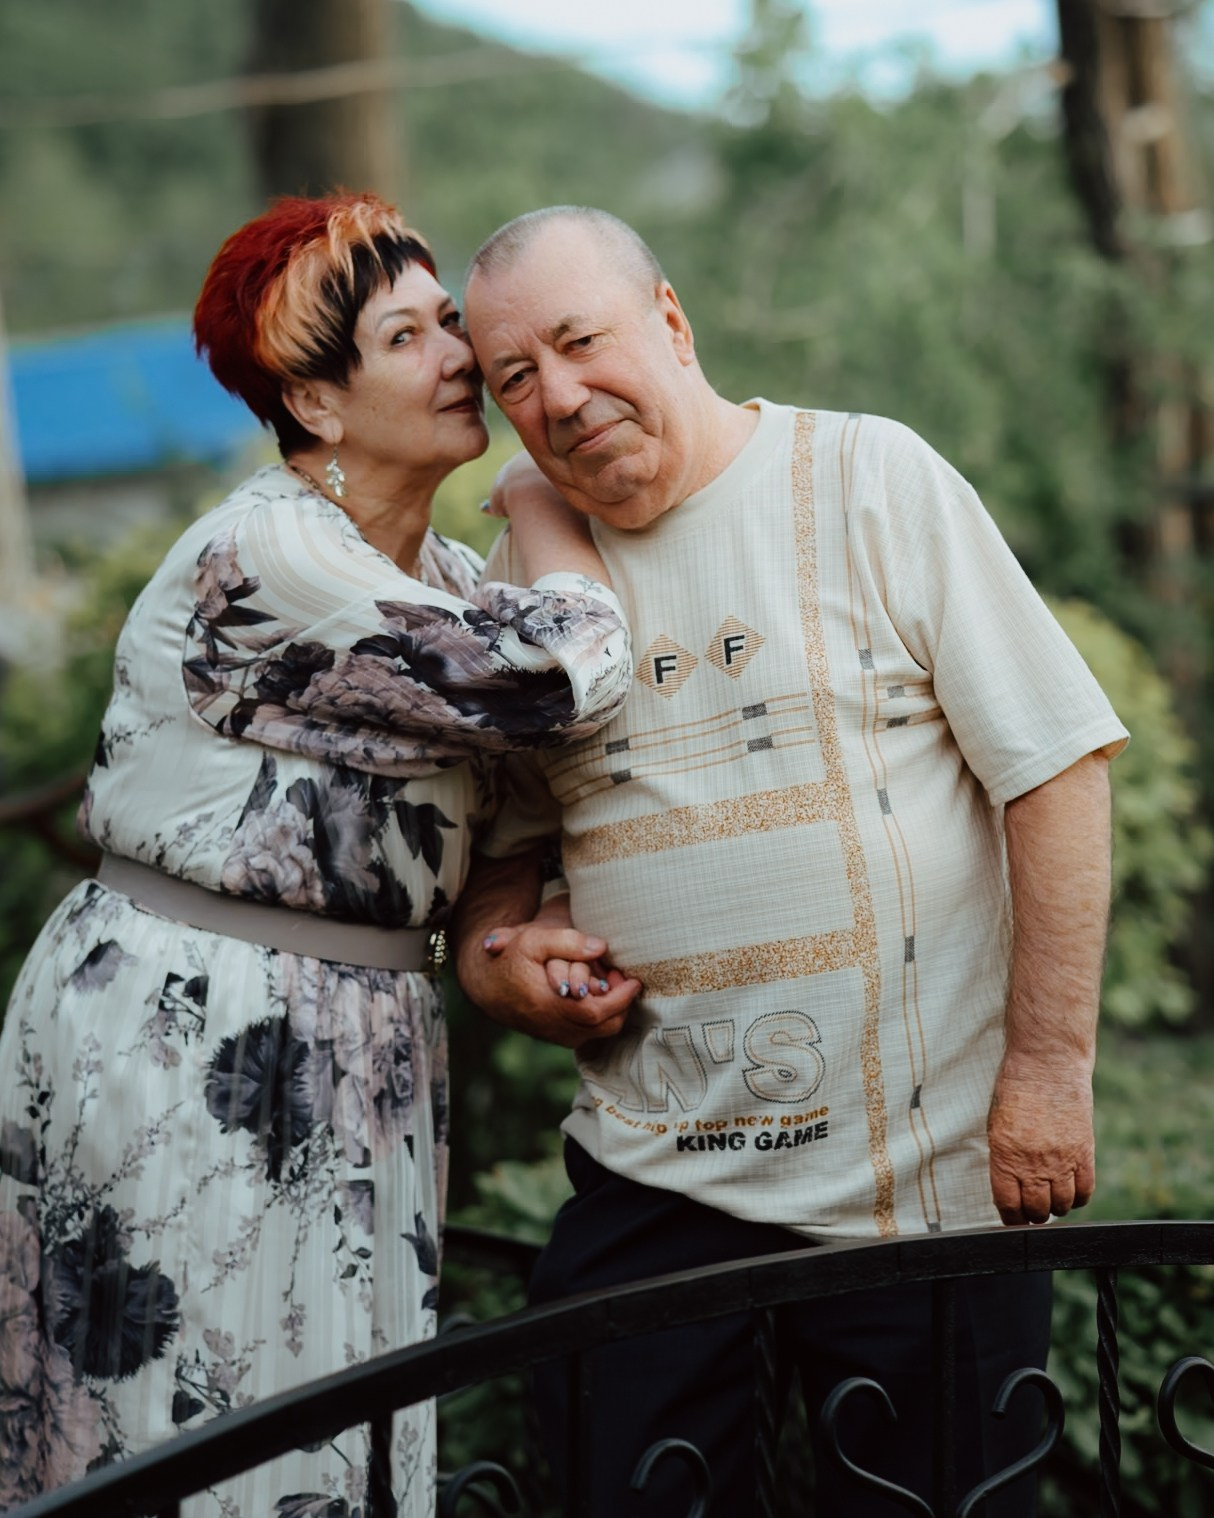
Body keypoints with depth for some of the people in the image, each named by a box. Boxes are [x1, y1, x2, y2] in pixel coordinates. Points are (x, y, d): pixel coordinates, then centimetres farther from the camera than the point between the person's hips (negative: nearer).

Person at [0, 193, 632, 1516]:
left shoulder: (442, 570, 12)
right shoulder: (266, 559, -19)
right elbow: (569, 681, -21)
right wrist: (541, 485, -5)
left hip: (349, 1043, 9)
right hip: (185, 1047, -8)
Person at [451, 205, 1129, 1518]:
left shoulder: (869, 478, -4)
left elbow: (1056, 766, -7)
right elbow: (498, 853, 20)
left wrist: (1050, 1066, -10)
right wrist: (498, 958, -3)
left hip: (926, 1166, -3)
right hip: (652, 1174, 3)